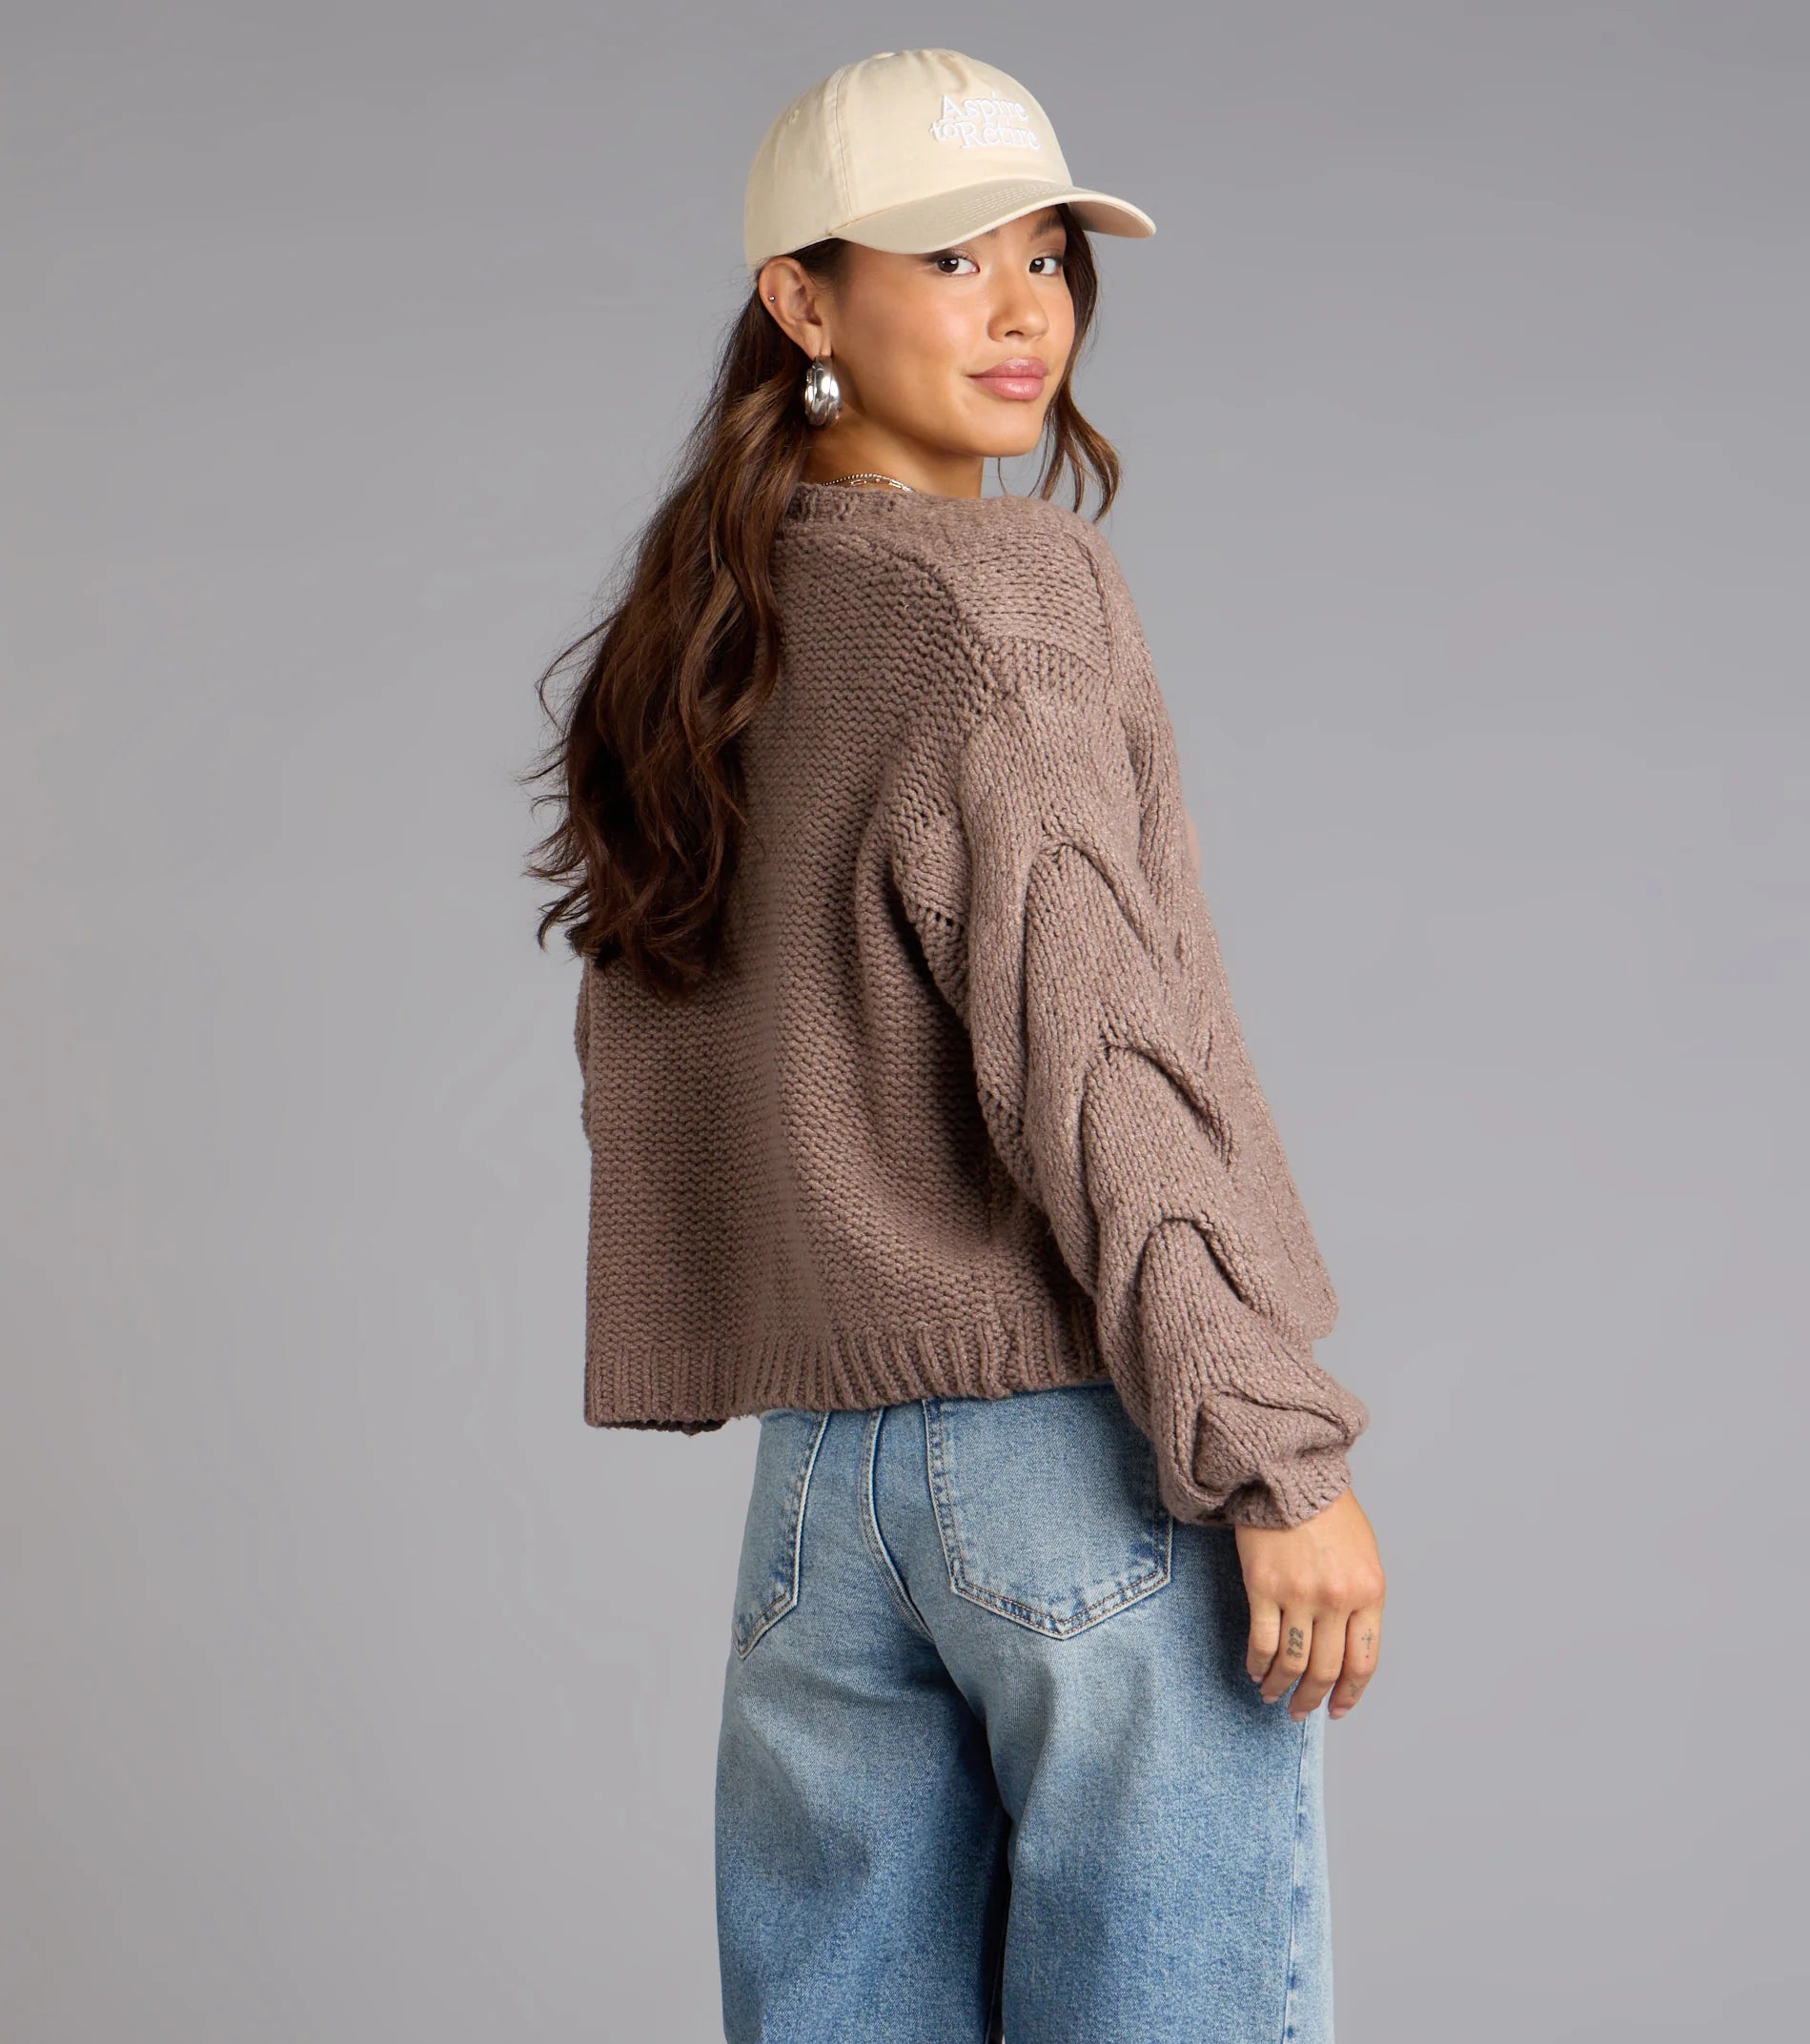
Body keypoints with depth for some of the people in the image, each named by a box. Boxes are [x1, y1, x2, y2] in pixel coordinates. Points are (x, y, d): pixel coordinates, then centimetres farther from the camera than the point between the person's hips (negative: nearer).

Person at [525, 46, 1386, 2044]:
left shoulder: (687, 644, 13)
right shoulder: (993, 599, -10)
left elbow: (636, 1084, 18)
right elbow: (1089, 1069, -17)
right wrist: (1280, 1459, -14)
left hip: (818, 1467, 8)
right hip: (1092, 1451, -8)